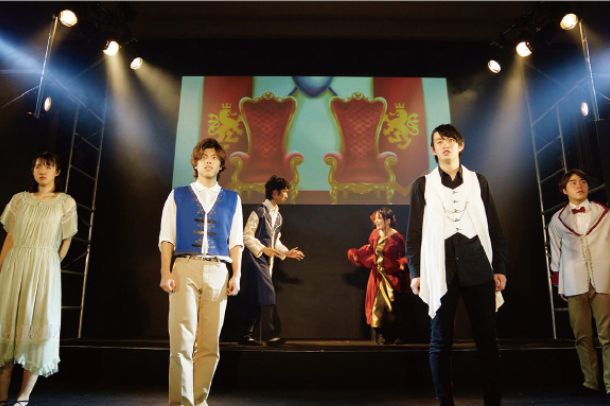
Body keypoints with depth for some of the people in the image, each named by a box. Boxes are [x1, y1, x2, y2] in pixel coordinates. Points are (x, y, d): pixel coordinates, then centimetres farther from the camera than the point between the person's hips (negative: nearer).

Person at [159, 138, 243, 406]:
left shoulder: (232, 200, 15)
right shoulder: (177, 196, 12)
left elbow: (236, 241, 10)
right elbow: (166, 237, 6)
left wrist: (236, 275, 0)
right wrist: (165, 273, -5)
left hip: (217, 271, 2)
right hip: (185, 268, -1)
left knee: (209, 343, 3)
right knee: (182, 341, -5)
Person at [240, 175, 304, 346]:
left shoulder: (278, 216, 14)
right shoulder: (259, 211, -10)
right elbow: (247, 236, -13)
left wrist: (287, 252, 7)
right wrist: (263, 249, -21)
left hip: (268, 260, 8)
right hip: (256, 257, -8)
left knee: (257, 297, 9)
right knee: (267, 294, -12)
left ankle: (247, 335, 15)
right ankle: (271, 335, -6)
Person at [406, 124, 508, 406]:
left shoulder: (478, 181, 12)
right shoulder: (423, 185, 8)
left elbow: (495, 228, 12)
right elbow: (414, 232, 5)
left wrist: (500, 268, 5)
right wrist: (415, 272, -1)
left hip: (477, 268, 1)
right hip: (440, 270, -1)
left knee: (487, 339, 3)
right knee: (441, 342, 3)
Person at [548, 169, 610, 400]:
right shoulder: (557, 220, 11)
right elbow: (555, 253, 14)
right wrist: (559, 284, 13)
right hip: (574, 284, 1)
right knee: (583, 336, 3)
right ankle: (590, 383, 10)